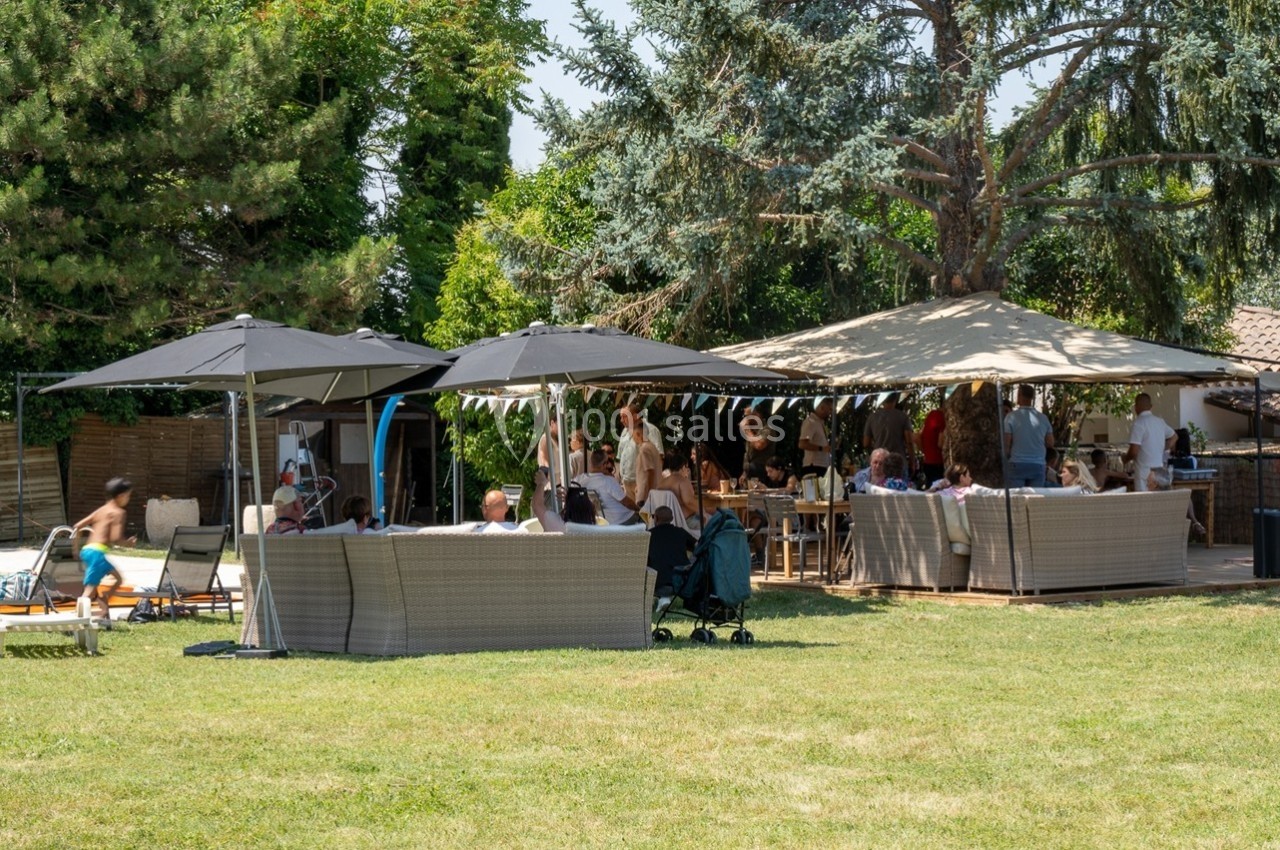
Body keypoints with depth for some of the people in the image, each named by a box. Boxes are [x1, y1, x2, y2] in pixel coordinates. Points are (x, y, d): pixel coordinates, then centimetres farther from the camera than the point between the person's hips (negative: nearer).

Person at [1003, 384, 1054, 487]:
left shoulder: (1012, 417, -6)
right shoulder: (1043, 418, 5)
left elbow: (1006, 444, -6)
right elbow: (1050, 444, 10)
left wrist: (1006, 456, 13)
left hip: (1016, 464, -3)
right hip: (1038, 466, 3)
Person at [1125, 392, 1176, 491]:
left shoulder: (1139, 422, -14)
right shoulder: (1160, 421, 9)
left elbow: (1134, 451, -17)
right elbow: (1174, 437, 27)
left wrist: (1125, 458, 2)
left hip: (1144, 471, -7)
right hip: (1159, 468, 7)